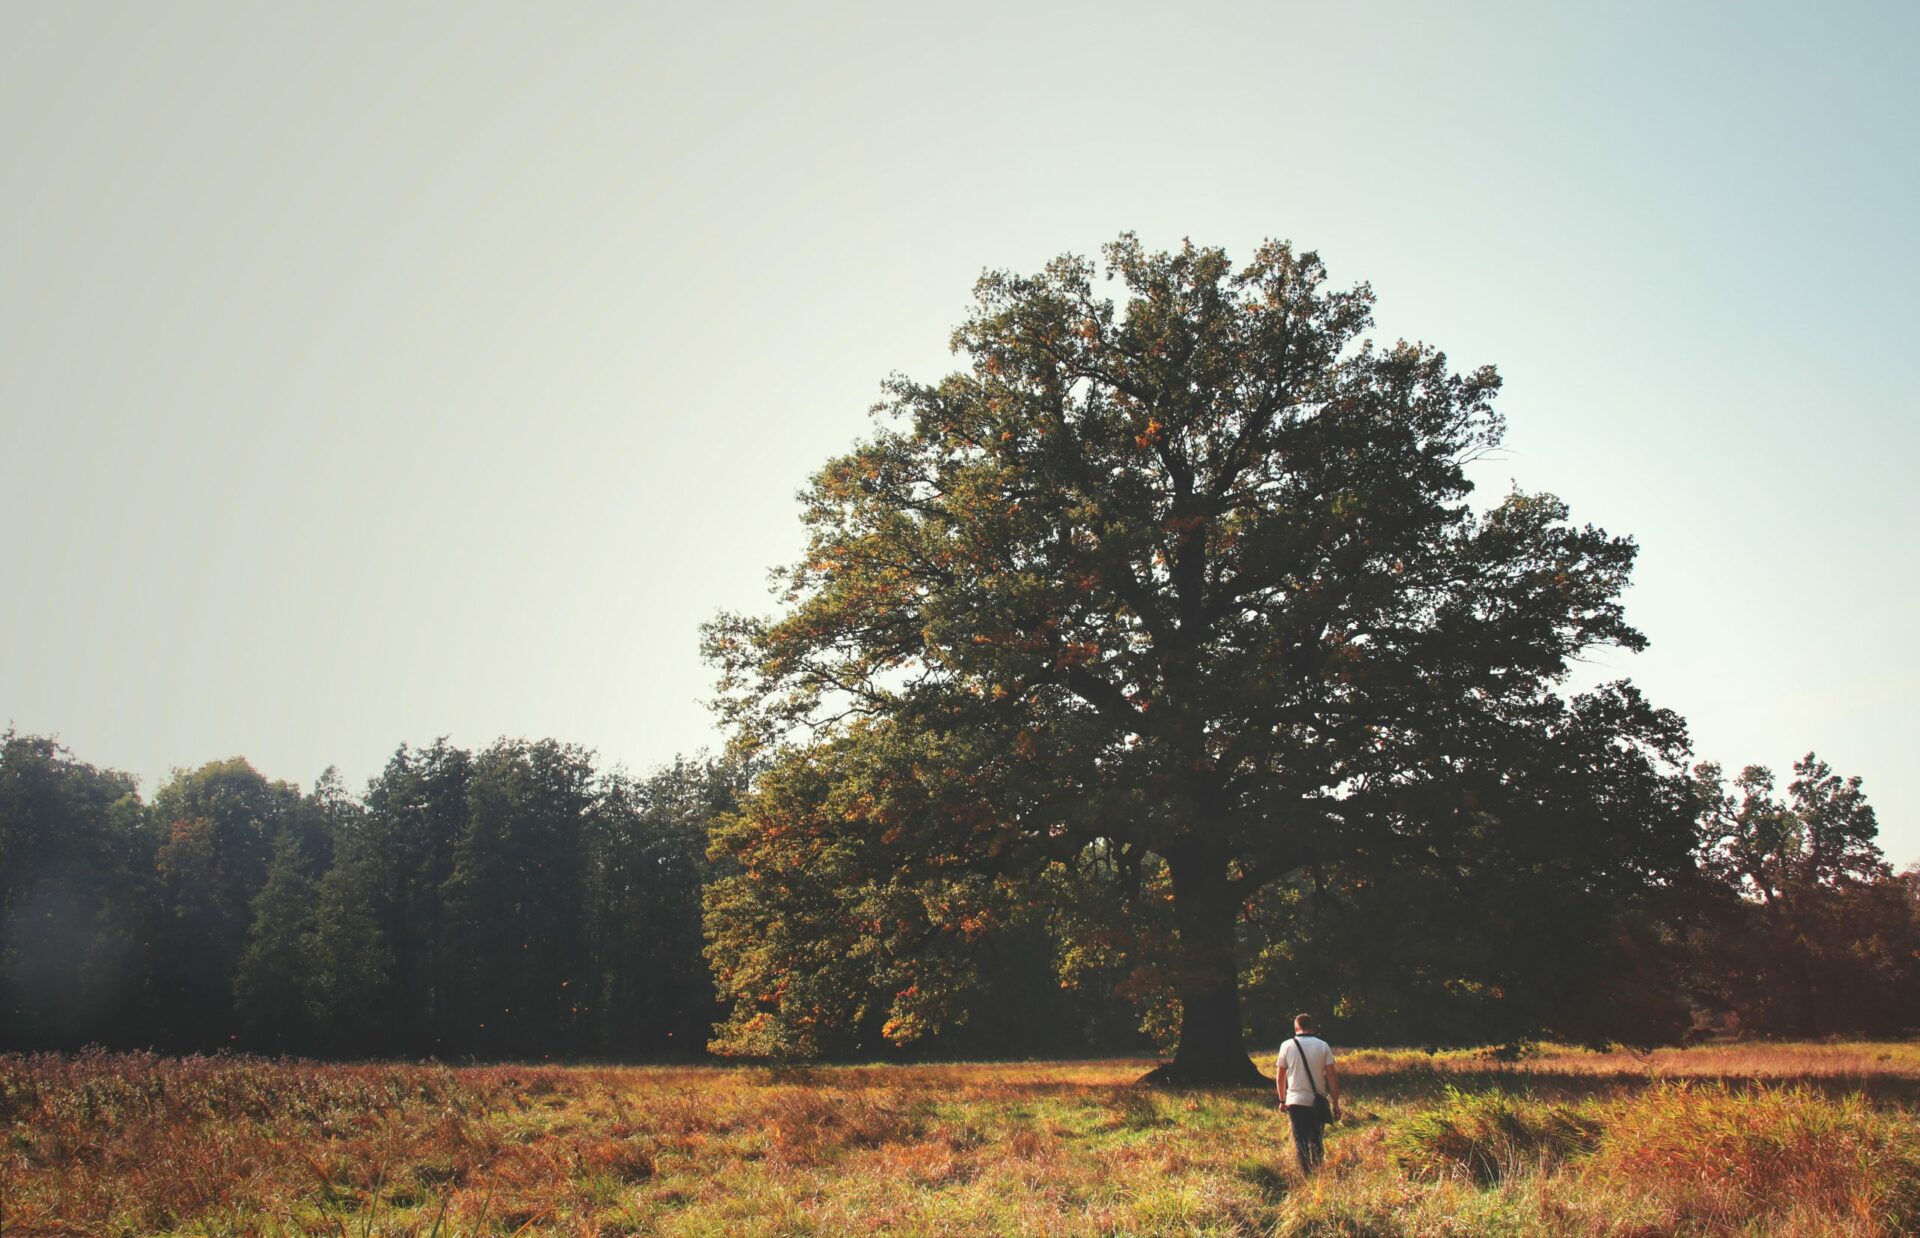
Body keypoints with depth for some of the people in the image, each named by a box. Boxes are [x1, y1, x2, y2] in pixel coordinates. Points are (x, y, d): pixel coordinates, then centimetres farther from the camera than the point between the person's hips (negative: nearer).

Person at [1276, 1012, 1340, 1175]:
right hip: (1318, 1101, 1)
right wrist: (1335, 1104, 2)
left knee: (1300, 1141, 4)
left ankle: (1306, 1173, -5)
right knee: (1317, 1140, 16)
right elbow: (1331, 1076, -4)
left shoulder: (1287, 1046, -1)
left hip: (1295, 1101, -1)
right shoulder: (1323, 1046, -1)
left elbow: (1280, 1077, 4)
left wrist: (1282, 1100, 16)